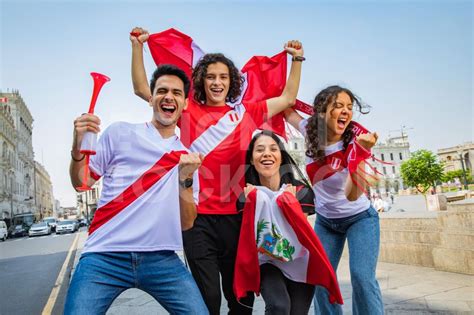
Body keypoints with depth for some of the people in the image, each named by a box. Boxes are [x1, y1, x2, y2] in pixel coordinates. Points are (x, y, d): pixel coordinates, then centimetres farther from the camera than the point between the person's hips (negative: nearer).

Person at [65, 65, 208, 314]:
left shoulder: (188, 156, 9)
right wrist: (78, 147, -14)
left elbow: (186, 224, 4)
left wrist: (185, 179, -11)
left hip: (162, 259, 2)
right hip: (106, 256, -1)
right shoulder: (120, 133, 4)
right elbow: (81, 183, 4)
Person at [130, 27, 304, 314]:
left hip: (235, 215, 2)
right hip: (198, 215, -2)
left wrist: (297, 59, 16)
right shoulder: (189, 111, 6)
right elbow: (142, 89, 8)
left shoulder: (246, 113, 9)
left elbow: (288, 99, 18)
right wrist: (138, 46, 3)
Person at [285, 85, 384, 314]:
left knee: (362, 277, -18)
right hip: (325, 220, 4)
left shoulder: (354, 141, -24)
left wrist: (361, 152, -46)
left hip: (359, 218, -3)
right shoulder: (311, 132, -14)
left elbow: (353, 195, -35)